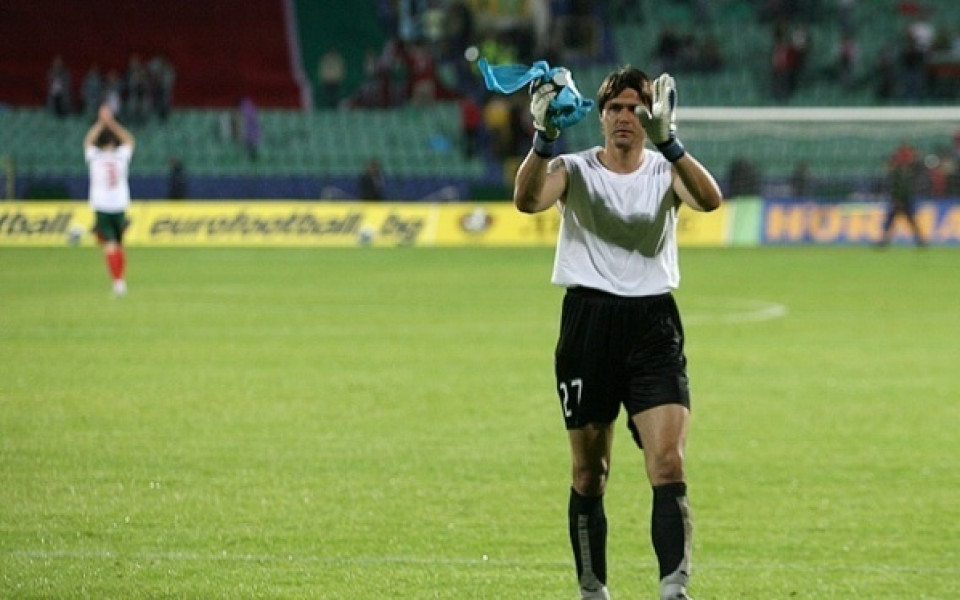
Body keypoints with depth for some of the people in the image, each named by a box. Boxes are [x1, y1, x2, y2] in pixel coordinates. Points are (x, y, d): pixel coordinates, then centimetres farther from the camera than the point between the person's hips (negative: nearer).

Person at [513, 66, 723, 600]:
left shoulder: (665, 171, 3)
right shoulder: (576, 170, 3)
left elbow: (710, 199, -20)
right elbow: (528, 199, -18)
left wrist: (668, 141, -34)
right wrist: (545, 139, -35)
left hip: (653, 322, 0)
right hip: (588, 320, 0)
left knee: (669, 465, -15)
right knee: (589, 475, 7)